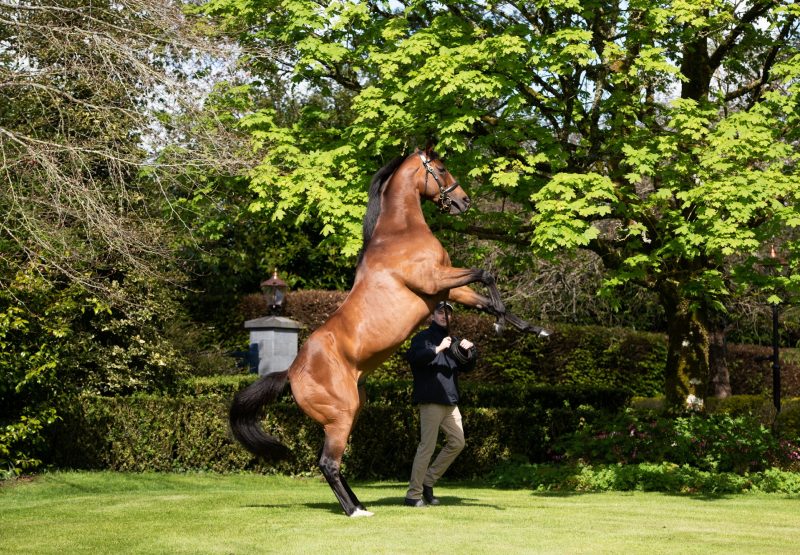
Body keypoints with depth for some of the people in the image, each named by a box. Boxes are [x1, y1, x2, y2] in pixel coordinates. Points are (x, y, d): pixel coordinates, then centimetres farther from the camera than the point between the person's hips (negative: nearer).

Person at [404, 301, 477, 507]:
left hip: (450, 401, 8)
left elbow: (466, 367, 20)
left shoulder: (453, 341, 20)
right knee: (427, 447, -9)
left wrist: (467, 352, 0)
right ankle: (413, 494, -6)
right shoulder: (423, 337, -2)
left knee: (457, 442, 8)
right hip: (431, 400, -8)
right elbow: (412, 357, -20)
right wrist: (438, 349, -27)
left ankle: (428, 481, 17)